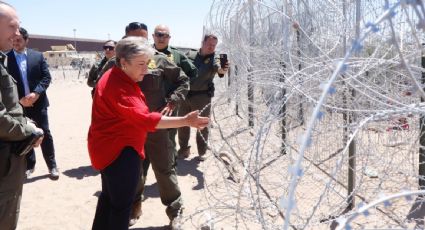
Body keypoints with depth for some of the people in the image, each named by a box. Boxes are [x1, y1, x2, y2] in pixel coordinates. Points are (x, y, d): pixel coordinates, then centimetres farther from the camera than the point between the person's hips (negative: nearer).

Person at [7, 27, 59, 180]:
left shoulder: (38, 56, 1)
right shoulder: (6, 58, -2)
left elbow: (47, 77, -3)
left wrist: (36, 93, -16)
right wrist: (19, 99, -14)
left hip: (38, 103, 0)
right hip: (19, 105, 0)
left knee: (45, 134, 5)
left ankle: (52, 165, 15)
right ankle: (29, 165, 26)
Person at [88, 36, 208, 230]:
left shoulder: (117, 78, 8)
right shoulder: (118, 86, -27)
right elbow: (145, 118, -36)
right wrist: (186, 121, -38)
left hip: (111, 147, 11)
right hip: (119, 150, -11)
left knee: (110, 196, 24)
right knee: (122, 204, -1)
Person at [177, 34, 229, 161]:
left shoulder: (214, 58, -4)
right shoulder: (190, 55, 5)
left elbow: (218, 68, -25)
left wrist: (223, 69, -48)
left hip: (202, 97, -3)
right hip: (185, 95, 3)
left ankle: (202, 152, 20)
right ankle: (184, 149, 28)